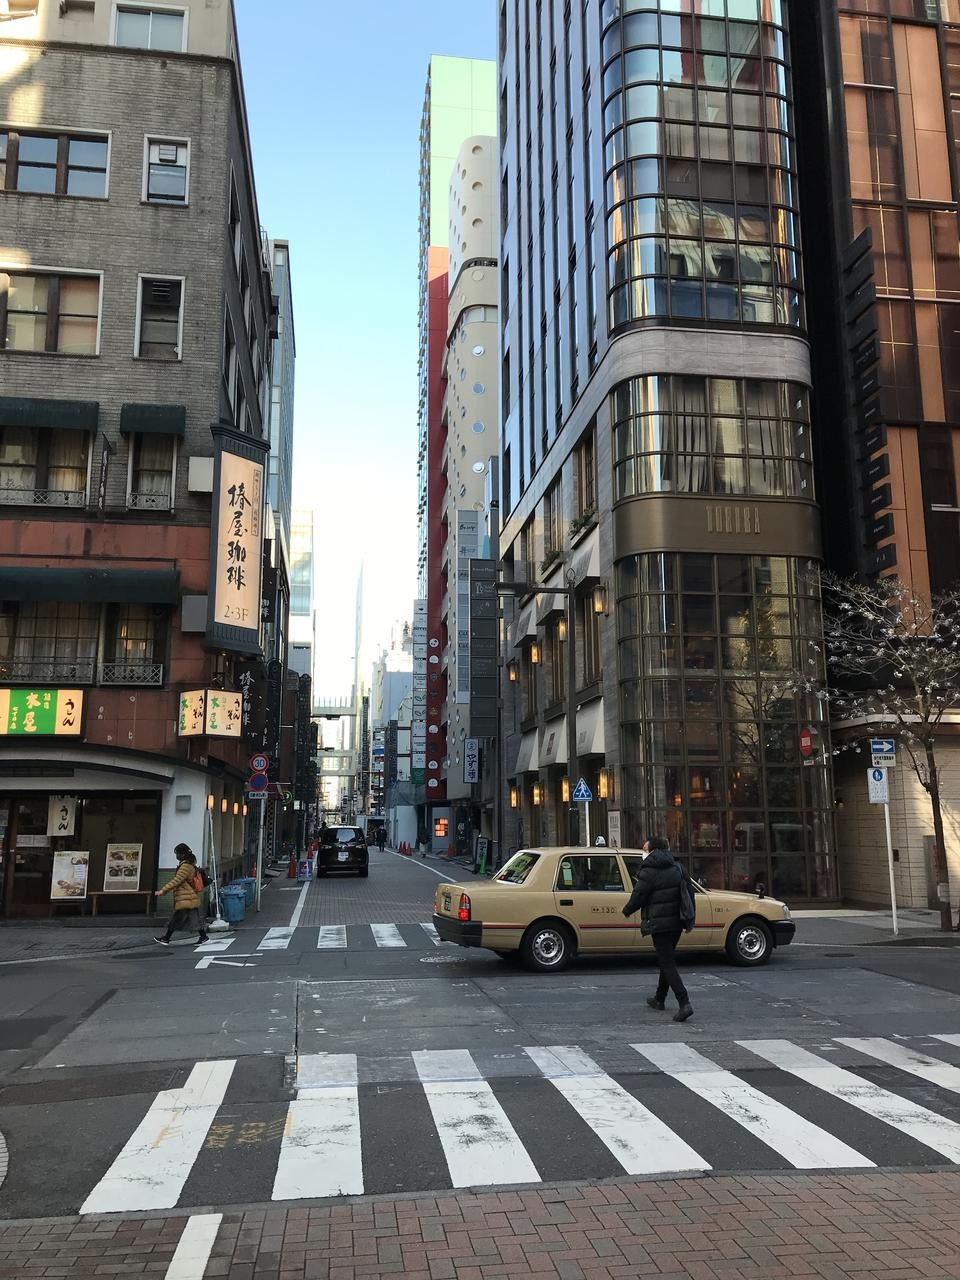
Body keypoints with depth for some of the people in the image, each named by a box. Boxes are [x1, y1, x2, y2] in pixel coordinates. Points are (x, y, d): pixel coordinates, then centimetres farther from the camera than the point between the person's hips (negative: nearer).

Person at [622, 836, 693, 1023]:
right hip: (676, 922, 8)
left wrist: (627, 910, 7)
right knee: (667, 960, 20)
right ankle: (659, 999, 33)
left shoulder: (649, 871, -13)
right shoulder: (676, 867, 9)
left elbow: (638, 896, -10)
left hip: (659, 923, -8)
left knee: (667, 963, -6)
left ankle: (684, 1004, -16)